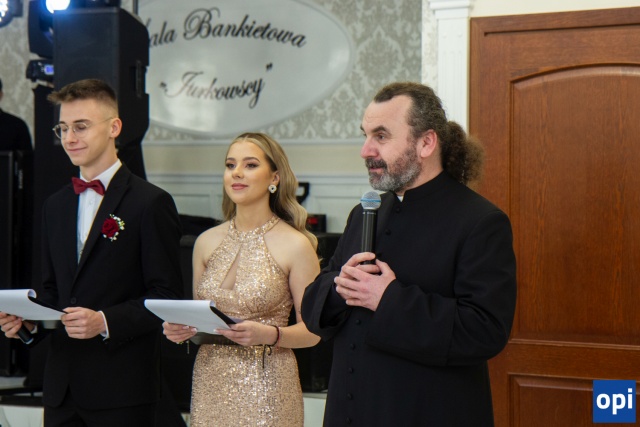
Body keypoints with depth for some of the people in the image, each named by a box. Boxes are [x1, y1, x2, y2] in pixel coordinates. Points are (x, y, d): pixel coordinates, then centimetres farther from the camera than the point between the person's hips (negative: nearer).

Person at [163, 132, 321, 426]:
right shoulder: (207, 242, 7)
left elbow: (312, 331, -6)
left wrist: (269, 334, -22)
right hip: (210, 383, 4)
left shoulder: (295, 245, -7)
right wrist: (181, 328, -3)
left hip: (266, 385, -4)